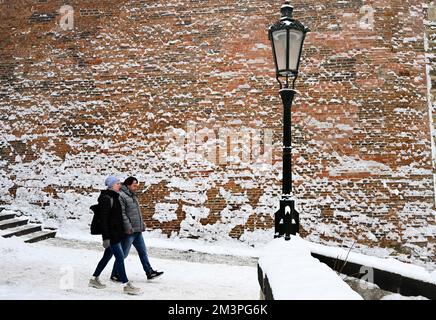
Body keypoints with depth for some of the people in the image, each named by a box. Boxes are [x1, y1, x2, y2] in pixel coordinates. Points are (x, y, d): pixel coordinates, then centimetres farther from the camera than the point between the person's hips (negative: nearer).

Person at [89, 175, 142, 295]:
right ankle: (127, 285, -2)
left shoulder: (114, 197, 13)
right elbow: (104, 219, -19)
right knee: (120, 256, -7)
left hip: (116, 232, 10)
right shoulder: (106, 199, -16)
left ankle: (94, 279, 30)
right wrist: (106, 238, -22)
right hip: (111, 234, -10)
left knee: (107, 256, 17)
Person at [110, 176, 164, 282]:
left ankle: (149, 272, 20)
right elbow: (122, 213, -20)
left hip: (137, 231, 9)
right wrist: (128, 227, -23)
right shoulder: (121, 196, -13)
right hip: (129, 231, -9)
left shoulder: (133, 196, 17)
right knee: (123, 254, 0)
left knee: (143, 252, 13)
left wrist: (142, 224, 19)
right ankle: (115, 275, 14)